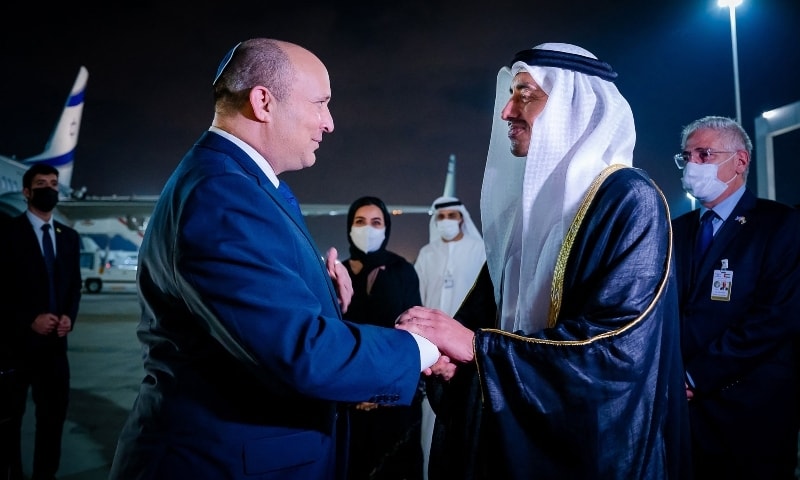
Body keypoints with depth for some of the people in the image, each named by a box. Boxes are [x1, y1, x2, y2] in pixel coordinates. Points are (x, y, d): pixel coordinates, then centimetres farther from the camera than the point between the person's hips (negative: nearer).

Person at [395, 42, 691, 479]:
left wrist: (476, 346, -26)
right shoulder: (531, 197, 7)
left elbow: (620, 346, -25)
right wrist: (451, 350, -13)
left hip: (590, 444, -6)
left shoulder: (630, 200, -15)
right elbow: (490, 303, 8)